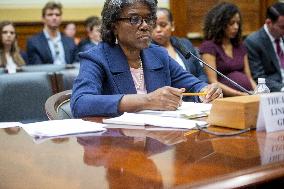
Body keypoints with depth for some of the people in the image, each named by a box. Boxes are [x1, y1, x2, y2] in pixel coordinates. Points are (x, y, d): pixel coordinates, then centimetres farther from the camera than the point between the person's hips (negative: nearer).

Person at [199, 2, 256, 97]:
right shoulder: (209, 46, -1)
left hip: (247, 95, 6)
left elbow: (249, 78, 18)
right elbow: (213, 82, -9)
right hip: (225, 98, -6)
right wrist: (239, 94, -19)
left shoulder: (240, 46, 20)